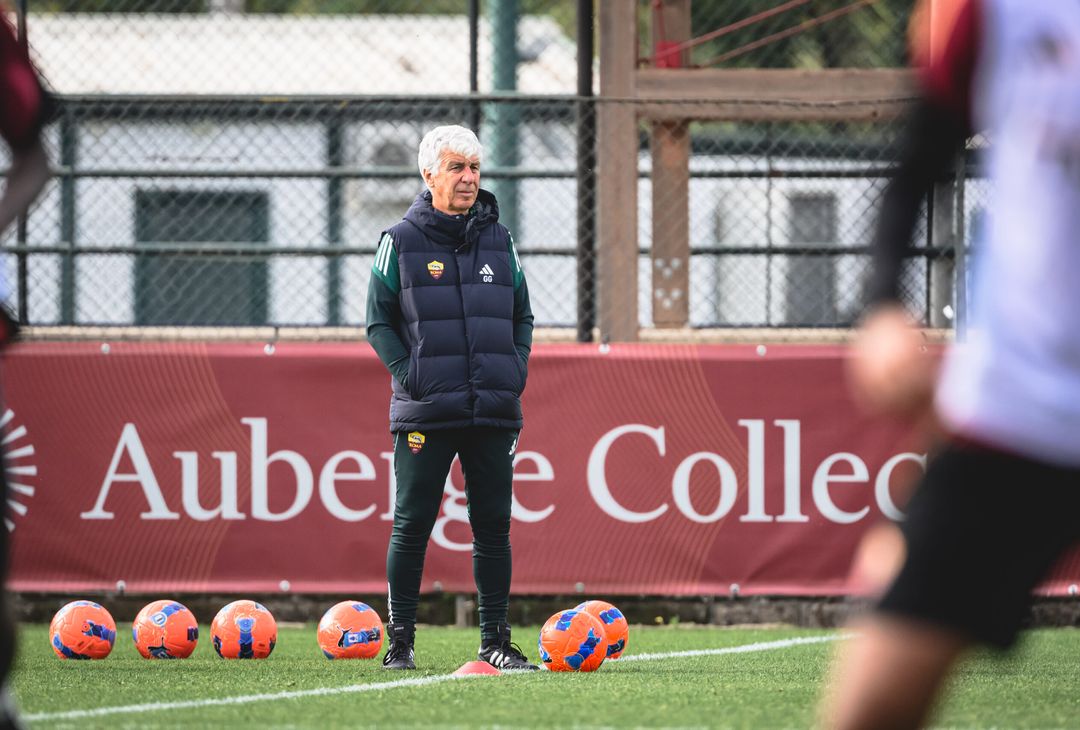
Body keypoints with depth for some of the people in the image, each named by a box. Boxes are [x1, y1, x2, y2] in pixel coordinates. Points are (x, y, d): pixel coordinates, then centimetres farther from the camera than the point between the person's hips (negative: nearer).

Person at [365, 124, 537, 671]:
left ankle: (495, 641, 11)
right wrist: (409, 375, -9)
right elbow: (380, 323, 2)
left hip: (494, 410, 3)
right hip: (426, 412, -3)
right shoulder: (401, 242, 1)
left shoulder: (498, 241, 12)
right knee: (412, 526, -1)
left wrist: (515, 370, 3)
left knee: (493, 526, 5)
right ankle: (400, 640, 6)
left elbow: (522, 315, 18)